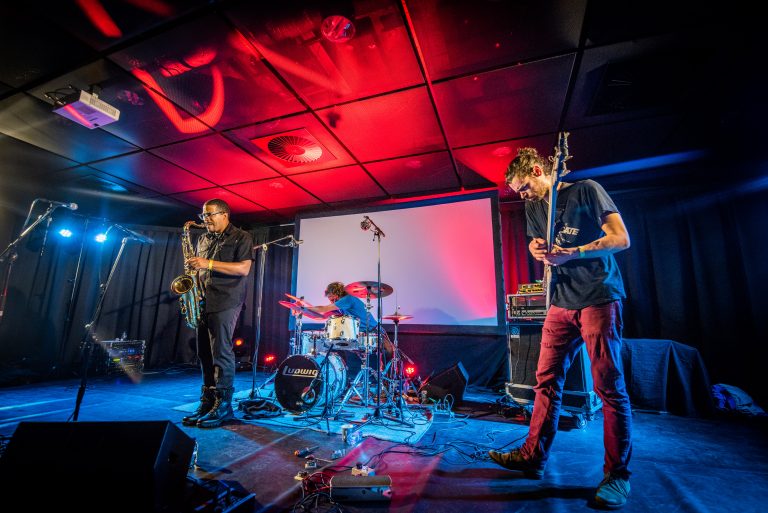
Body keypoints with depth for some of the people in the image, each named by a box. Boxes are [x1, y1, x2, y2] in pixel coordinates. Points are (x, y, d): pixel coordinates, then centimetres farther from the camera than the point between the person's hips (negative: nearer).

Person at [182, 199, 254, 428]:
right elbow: (197, 269, 26)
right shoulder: (203, 240, 20)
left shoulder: (241, 237, -1)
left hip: (225, 303, -7)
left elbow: (243, 268, -13)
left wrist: (209, 264, -17)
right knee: (204, 354, 9)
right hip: (202, 303, 7)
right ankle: (207, 402, 19)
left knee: (221, 353, -6)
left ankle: (223, 406, 4)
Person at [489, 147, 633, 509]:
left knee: (609, 387, 1)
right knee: (546, 380, 7)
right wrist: (537, 248, -1)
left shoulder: (586, 191, -5)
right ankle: (533, 456, 18)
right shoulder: (533, 208, 13)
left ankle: (617, 475, 16)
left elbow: (621, 239, -9)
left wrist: (572, 253, -20)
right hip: (561, 303, 6)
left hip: (599, 299, -6)